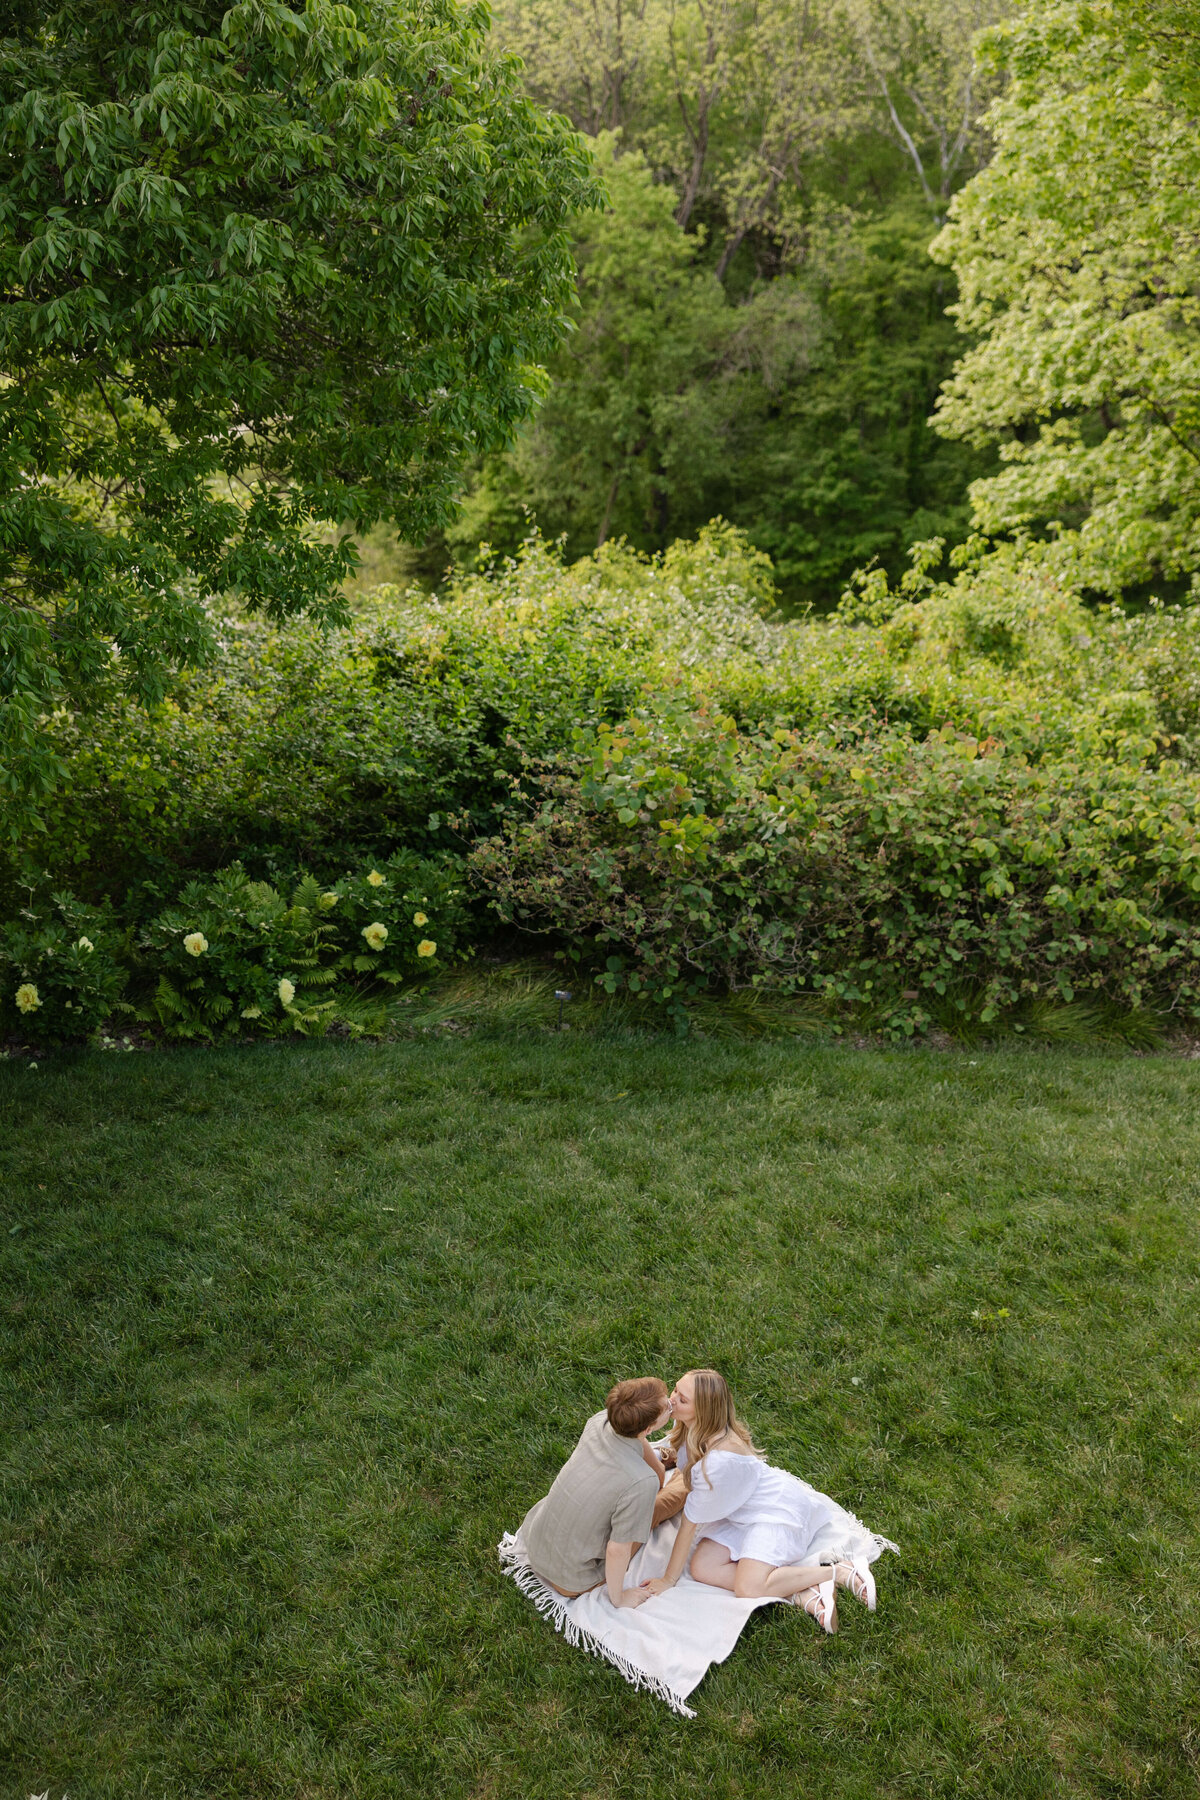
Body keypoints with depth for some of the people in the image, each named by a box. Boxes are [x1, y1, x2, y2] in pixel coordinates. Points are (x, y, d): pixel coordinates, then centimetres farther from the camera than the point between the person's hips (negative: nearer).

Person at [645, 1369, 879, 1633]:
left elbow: (691, 1521, -25)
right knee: (702, 1568, -12)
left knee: (748, 1589, -25)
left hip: (776, 1510, -9)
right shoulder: (691, 1430, -12)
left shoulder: (719, 1458, -36)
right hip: (740, 1509, 9)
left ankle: (842, 1571, -8)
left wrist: (669, 1579, -15)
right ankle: (805, 1596, -11)